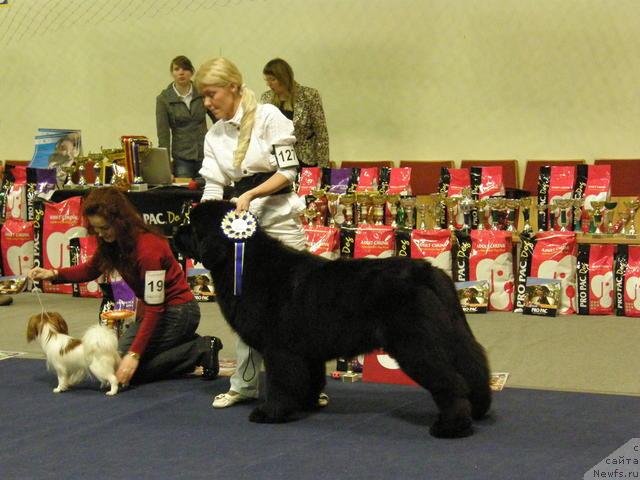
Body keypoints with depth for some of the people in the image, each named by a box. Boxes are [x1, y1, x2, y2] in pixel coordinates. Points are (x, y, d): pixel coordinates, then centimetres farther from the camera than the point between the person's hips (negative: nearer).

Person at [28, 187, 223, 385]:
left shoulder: (148, 248, -28)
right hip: (153, 308, 9)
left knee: (120, 367, -14)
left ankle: (200, 349, -10)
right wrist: (54, 274, -6)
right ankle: (194, 347, 12)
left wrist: (134, 354, -31)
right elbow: (91, 269, 12)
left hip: (176, 312, -9)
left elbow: (154, 309, -28)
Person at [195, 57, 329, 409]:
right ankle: (244, 383, 14)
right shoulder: (214, 135, 10)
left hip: (279, 219, -5)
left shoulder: (268, 117, -6)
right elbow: (213, 187, 5)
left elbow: (287, 171, -9)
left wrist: (250, 195, -18)